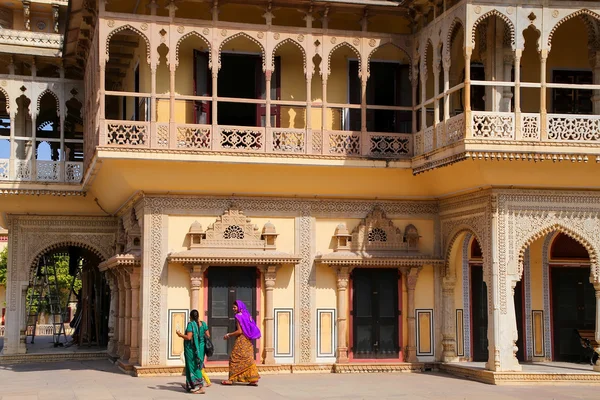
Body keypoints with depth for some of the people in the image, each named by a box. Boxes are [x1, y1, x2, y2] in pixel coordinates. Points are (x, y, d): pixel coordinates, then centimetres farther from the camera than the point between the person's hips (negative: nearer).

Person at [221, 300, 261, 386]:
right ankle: (254, 379, 5)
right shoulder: (247, 315, 13)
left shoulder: (238, 316, -12)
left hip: (241, 341, -8)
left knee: (235, 359, 0)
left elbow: (239, 331, -18)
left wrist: (229, 335, -8)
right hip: (248, 341, 8)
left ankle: (232, 379, 3)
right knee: (248, 360, 8)